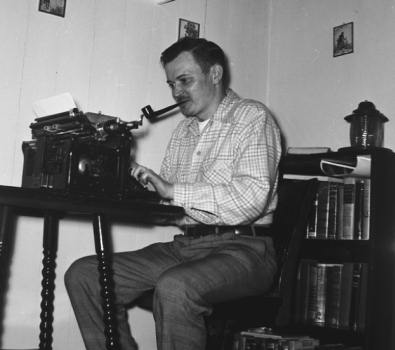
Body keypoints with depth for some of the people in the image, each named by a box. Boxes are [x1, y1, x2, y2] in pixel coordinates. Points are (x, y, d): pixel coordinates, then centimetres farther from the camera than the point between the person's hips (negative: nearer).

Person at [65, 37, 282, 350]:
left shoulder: (252, 117, -2)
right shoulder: (183, 131, 20)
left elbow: (251, 198, -18)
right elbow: (164, 197, 18)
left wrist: (173, 190, -19)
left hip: (240, 248, -7)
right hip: (183, 247, 7)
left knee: (174, 287, -37)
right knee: (84, 274, -8)